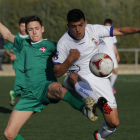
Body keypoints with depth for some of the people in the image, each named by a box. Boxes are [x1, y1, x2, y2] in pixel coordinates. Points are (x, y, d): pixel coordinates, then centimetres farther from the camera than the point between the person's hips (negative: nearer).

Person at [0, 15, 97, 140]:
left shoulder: (49, 45, 11)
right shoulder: (24, 44, 22)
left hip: (46, 88, -4)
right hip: (28, 93, 4)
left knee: (57, 88, -44)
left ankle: (86, 109, -69)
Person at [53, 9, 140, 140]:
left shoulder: (93, 30, -5)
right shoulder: (63, 43, -12)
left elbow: (119, 31, 0)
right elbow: (57, 73, -12)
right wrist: (69, 59, -28)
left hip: (99, 79, 3)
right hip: (78, 79, -3)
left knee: (113, 122, -5)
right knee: (73, 77, -43)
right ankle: (92, 101, -68)